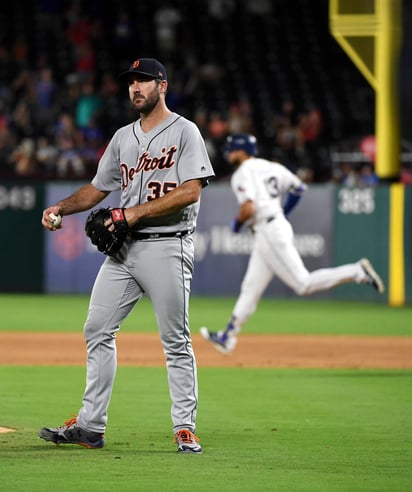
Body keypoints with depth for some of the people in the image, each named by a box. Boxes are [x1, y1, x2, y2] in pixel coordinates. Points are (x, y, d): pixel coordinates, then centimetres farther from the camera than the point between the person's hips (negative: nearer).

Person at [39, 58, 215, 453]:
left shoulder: (184, 132, -4)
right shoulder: (123, 138, 17)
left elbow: (191, 191, -15)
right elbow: (97, 189, 22)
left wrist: (137, 212, -18)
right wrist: (61, 207, 4)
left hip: (167, 247, -7)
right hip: (124, 247, 7)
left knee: (175, 341, -4)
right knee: (97, 330, 3)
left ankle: (185, 428, 0)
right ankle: (90, 425, 7)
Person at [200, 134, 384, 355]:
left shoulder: (242, 174, -10)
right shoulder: (271, 167, 17)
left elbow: (249, 208, -22)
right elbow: (298, 187, 21)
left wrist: (237, 222, -2)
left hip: (269, 231, -10)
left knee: (304, 283, -12)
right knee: (250, 288, 9)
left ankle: (357, 272, -14)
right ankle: (228, 336, 10)